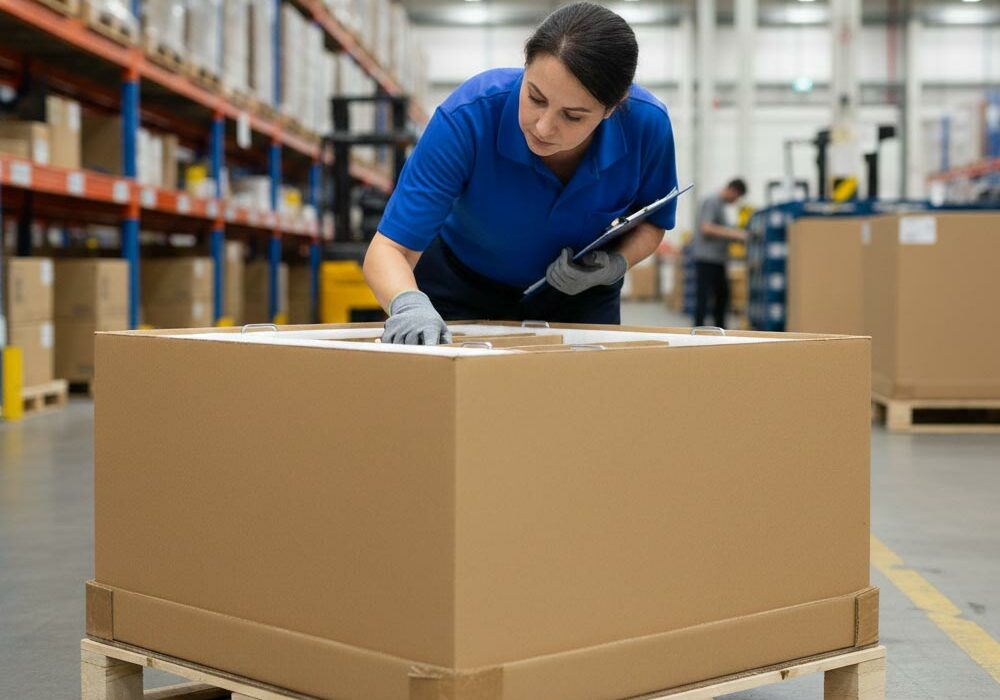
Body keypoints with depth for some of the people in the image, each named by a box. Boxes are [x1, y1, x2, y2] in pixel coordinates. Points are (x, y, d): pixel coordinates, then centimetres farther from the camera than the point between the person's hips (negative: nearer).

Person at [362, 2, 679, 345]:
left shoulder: (647, 124, -28)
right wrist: (409, 303, -56)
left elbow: (651, 221, -6)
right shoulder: (467, 115, -35)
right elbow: (390, 247, -35)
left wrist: (615, 265, -27)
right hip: (463, 288, -2)